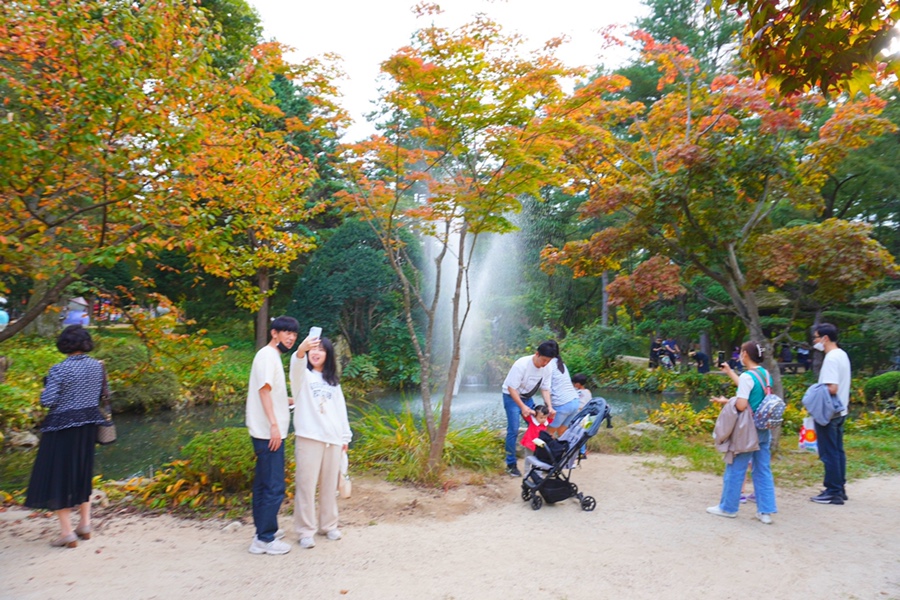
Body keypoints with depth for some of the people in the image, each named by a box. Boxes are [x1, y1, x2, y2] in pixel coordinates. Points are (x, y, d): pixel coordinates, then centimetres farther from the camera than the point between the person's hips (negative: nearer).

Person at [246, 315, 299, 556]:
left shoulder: (272, 356, 17)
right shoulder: (268, 355, -11)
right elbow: (264, 389, -20)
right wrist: (274, 425, -23)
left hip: (267, 432, 10)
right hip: (269, 431, -10)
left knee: (264, 483, 16)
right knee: (274, 486, -6)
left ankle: (263, 531, 27)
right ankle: (264, 539, 1)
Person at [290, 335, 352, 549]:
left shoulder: (333, 381, 17)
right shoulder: (303, 376, 3)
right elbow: (296, 364, -22)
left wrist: (345, 436, 12)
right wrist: (301, 349, -44)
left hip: (333, 438, 4)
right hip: (309, 438, -4)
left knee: (330, 485, 11)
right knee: (306, 485, -2)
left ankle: (328, 525, 24)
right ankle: (306, 531, 8)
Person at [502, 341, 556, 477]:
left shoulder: (547, 368, -12)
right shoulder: (521, 364, -31)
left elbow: (545, 389, -3)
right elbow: (511, 388, -28)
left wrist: (549, 406, -18)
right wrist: (522, 407, -36)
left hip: (527, 397, 6)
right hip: (511, 396, -6)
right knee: (513, 430, -11)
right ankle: (511, 464, -1)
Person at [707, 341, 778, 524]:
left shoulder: (747, 376, -18)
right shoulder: (764, 374, 6)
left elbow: (741, 405, -24)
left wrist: (725, 401, -6)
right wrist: (729, 372, 31)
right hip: (764, 429, 8)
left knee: (735, 469, 5)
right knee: (763, 470, 12)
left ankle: (728, 507, 17)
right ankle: (766, 511, 15)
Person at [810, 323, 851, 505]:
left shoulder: (831, 358, -20)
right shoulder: (842, 355, 11)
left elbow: (831, 389, -26)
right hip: (839, 412, 10)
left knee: (829, 454, -2)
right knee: (838, 451, 15)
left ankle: (833, 492, 5)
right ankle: (840, 489, 24)